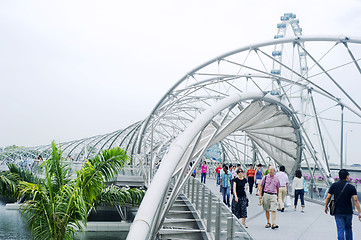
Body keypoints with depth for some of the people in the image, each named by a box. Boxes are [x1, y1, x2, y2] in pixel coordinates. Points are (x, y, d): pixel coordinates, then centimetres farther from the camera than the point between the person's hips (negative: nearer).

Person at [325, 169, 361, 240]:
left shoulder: (334, 185, -4)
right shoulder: (351, 187, -7)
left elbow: (328, 197, -4)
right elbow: (355, 200, -12)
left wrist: (326, 206, 11)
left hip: (338, 212, 0)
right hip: (348, 212, 0)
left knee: (340, 229, 0)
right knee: (348, 228, 21)